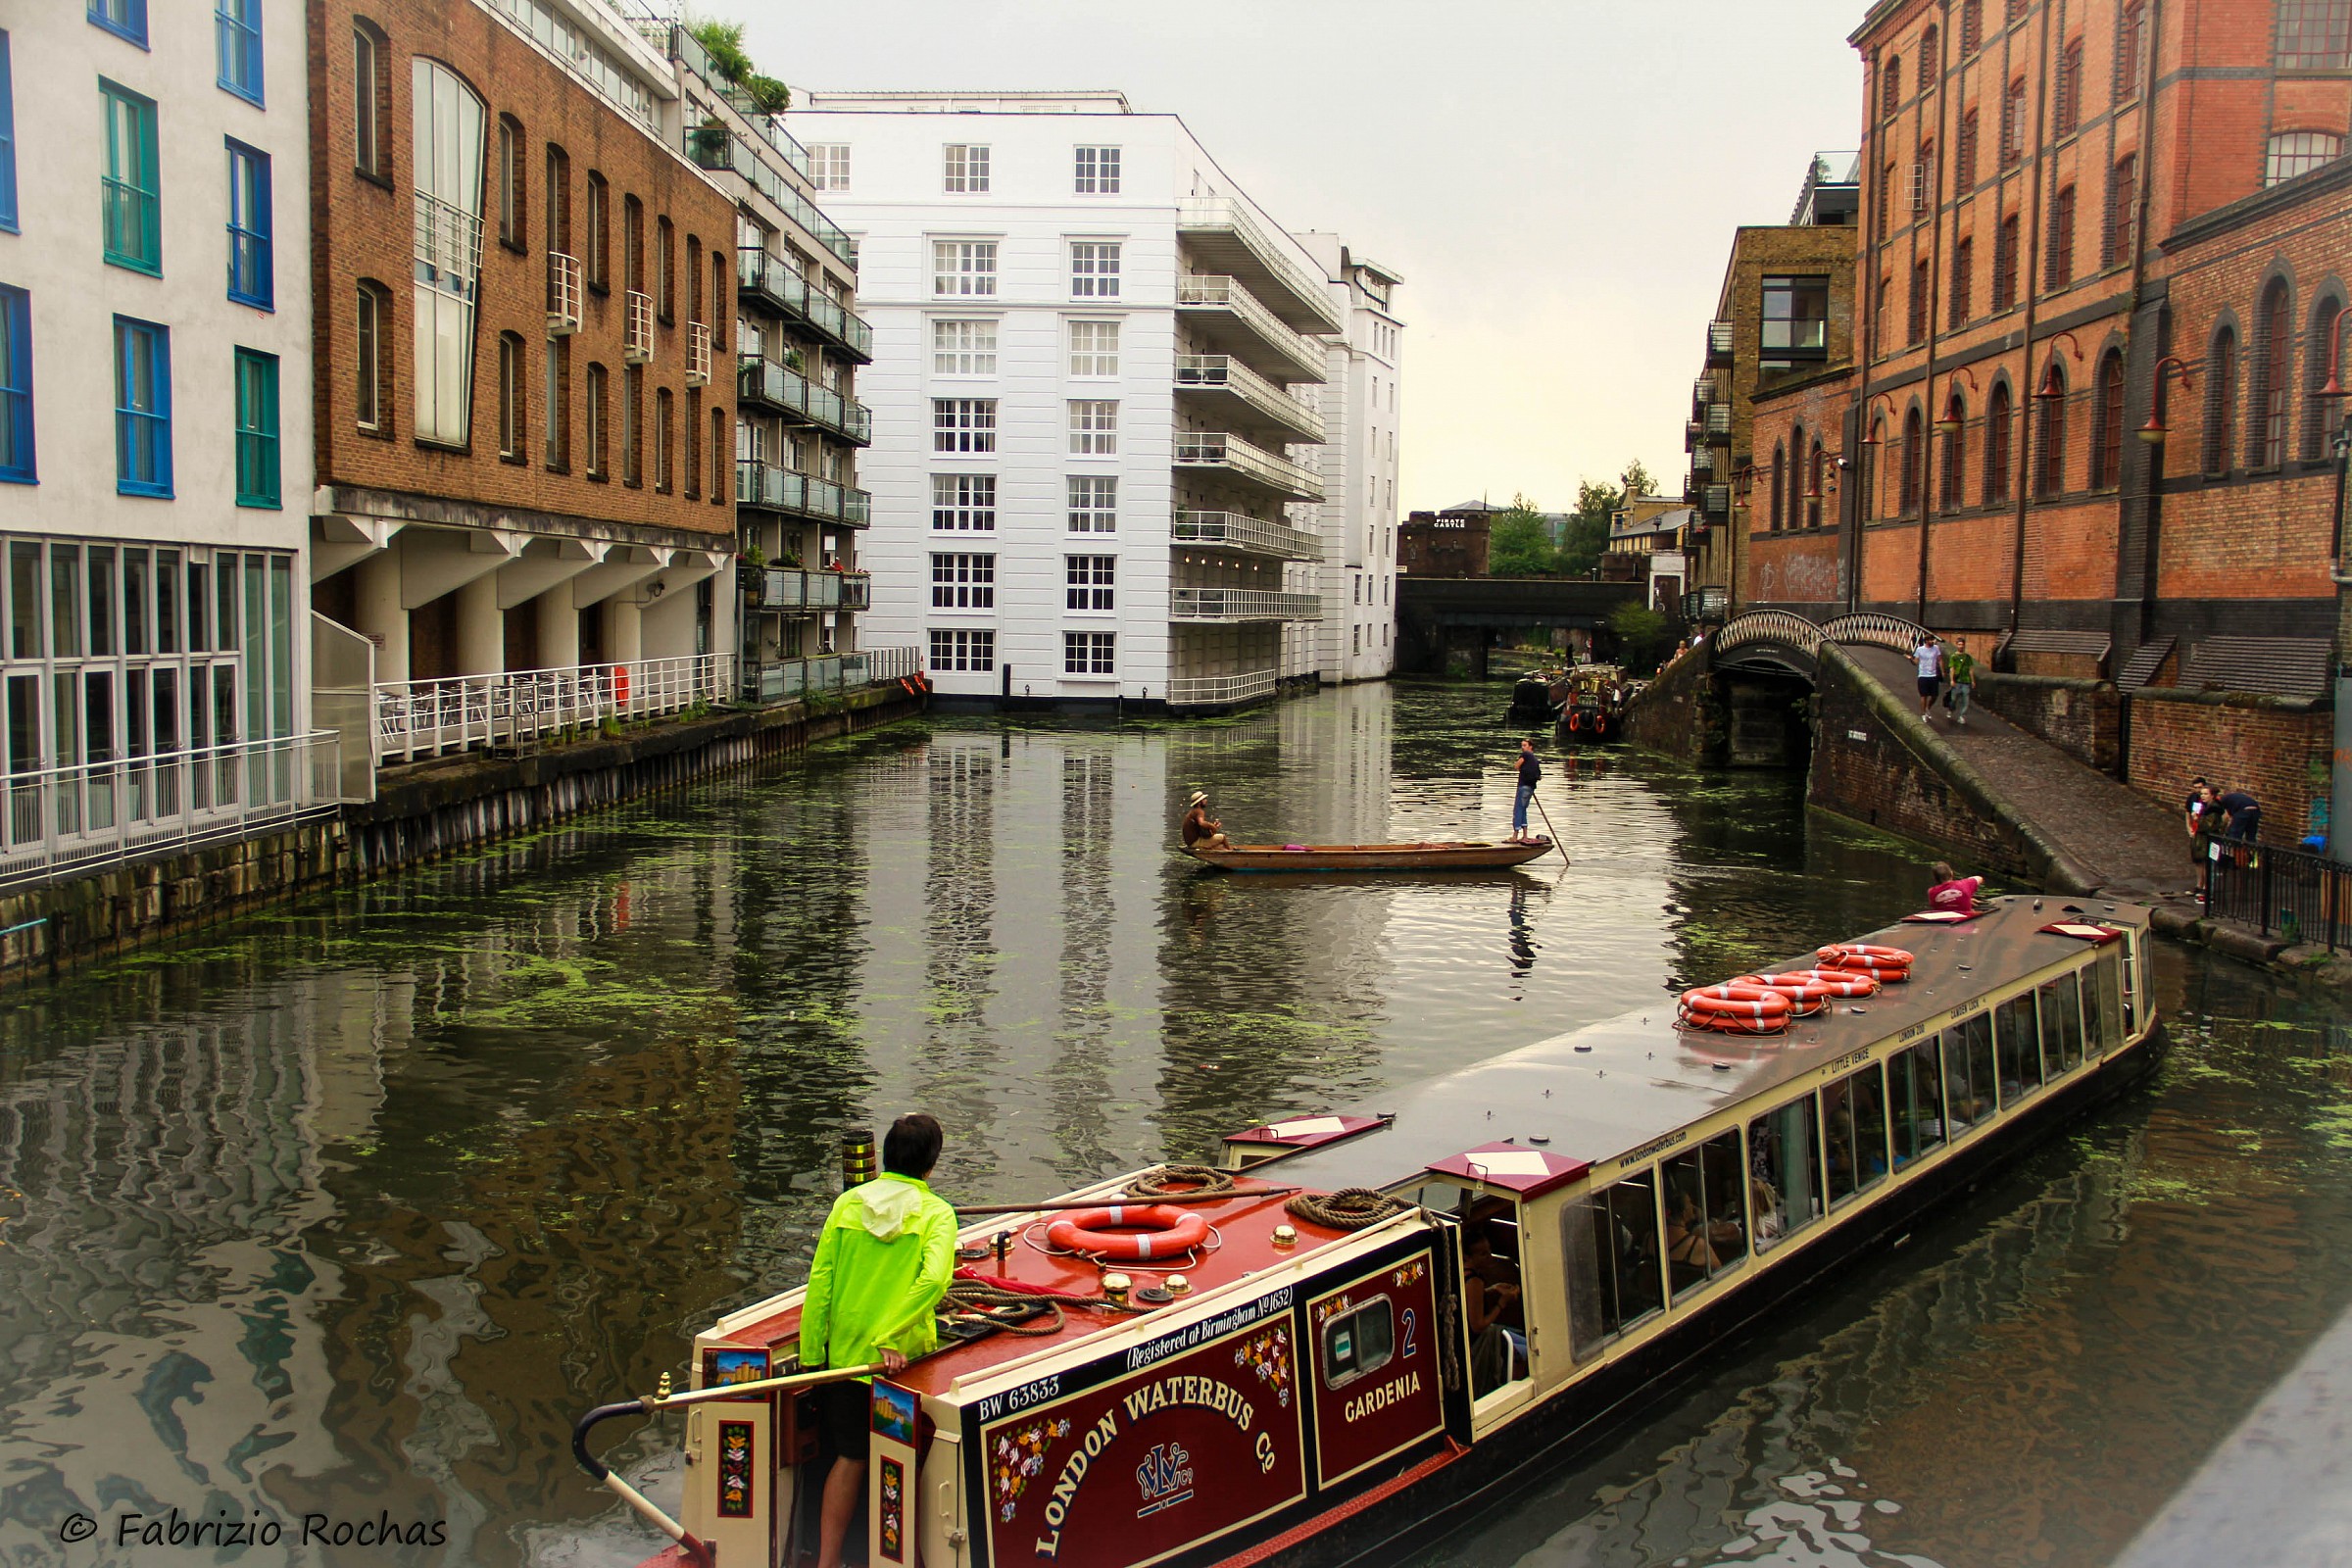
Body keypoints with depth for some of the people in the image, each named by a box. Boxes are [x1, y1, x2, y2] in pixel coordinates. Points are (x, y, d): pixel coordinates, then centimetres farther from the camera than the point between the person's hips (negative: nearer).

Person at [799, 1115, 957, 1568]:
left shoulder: (848, 1202, 1)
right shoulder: (936, 1212, -8)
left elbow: (819, 1281, -1)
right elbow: (934, 1279, -24)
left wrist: (810, 1355, 4)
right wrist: (891, 1336, -22)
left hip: (844, 1353, 3)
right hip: (902, 1356, -3)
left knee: (849, 1457, 15)